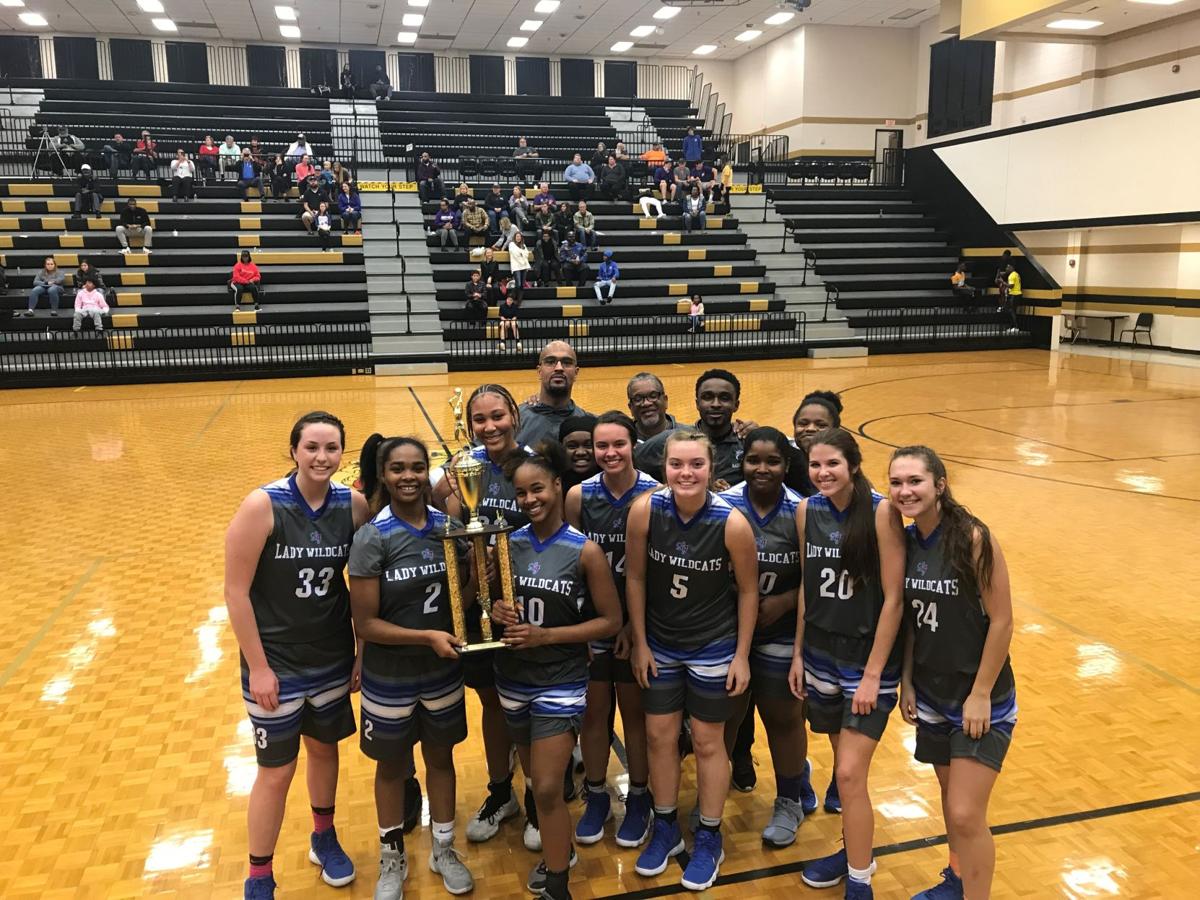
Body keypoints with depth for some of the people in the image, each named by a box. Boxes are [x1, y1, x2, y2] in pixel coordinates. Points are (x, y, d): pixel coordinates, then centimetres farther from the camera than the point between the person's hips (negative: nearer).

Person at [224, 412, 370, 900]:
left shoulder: (354, 505, -8)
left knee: (324, 747, 22)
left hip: (333, 659, 4)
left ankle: (323, 837, 47)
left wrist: (363, 652, 2)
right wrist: (258, 667, -14)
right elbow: (236, 592, -16)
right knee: (276, 772, 8)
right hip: (276, 664, -4)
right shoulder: (262, 506, -19)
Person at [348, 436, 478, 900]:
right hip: (389, 680, -3)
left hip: (443, 673, 3)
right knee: (392, 767, 17)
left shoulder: (450, 527, -7)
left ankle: (443, 849, 43)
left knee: (440, 758, 20)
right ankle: (392, 859, 40)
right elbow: (365, 623, -19)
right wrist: (426, 636, -27)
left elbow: (461, 597, 3)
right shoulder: (372, 538, -19)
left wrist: (479, 576, -18)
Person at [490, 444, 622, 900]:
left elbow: (611, 621, -10)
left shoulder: (585, 551, -13)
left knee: (547, 789, -5)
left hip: (561, 682, -4)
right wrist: (497, 611, -15)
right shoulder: (507, 544, -3)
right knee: (535, 779, 19)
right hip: (513, 678, 4)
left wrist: (546, 634, -18)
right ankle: (559, 849, 44)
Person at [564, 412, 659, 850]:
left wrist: (636, 624, -11)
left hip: (638, 621, -1)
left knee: (635, 711, 13)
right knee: (593, 711, 13)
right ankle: (596, 797, 33)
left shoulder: (654, 495, -11)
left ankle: (638, 800, 32)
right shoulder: (579, 495, -6)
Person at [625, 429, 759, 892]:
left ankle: (708, 840, 33)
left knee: (707, 742, 13)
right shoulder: (644, 510, -19)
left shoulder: (732, 523, -23)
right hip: (659, 646, 2)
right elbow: (635, 577, -7)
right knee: (659, 737, 15)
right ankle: (666, 829, 37)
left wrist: (742, 655, -5)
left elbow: (748, 591, -9)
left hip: (714, 650, -2)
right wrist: (640, 643, -2)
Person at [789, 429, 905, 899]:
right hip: (822, 657, 5)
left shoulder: (881, 512, -17)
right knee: (843, 765, 18)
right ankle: (854, 850, 38)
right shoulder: (807, 510, -1)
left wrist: (873, 674, -15)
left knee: (850, 774, -5)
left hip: (869, 659, -5)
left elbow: (893, 598, -15)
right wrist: (797, 653, 8)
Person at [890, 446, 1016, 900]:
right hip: (932, 695, 5)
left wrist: (980, 694, -15)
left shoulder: (973, 538, -20)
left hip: (979, 699, -5)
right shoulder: (905, 541, -3)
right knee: (951, 798, 20)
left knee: (966, 815, -5)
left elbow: (1001, 621, -17)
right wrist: (906, 682, 4)